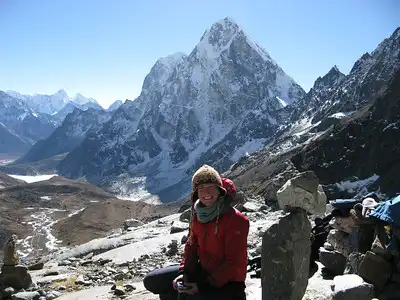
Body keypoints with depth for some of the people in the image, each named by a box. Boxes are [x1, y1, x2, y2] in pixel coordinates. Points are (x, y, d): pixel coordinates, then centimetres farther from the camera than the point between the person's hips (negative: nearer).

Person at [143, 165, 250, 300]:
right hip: (203, 270, 7)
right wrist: (183, 273, -7)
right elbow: (191, 246, 9)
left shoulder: (236, 220, -22)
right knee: (151, 281, 5)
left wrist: (202, 286, -21)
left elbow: (233, 263, -20)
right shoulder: (198, 214, -1)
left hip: (228, 283, -7)